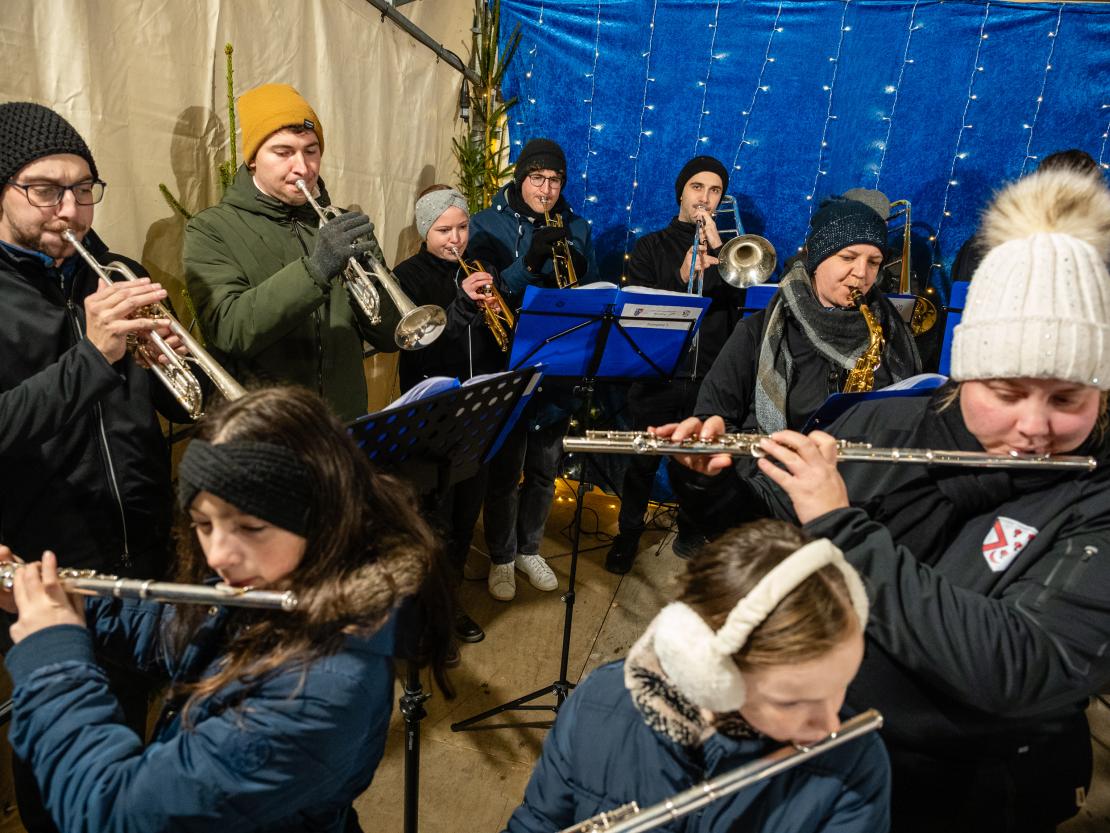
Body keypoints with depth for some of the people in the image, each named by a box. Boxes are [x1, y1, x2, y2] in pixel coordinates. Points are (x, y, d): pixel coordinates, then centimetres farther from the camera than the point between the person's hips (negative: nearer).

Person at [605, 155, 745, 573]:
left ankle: (690, 531, 32)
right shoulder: (651, 246, 7)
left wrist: (717, 248, -11)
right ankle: (628, 534, 22)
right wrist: (680, 277, -21)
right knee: (643, 460, 4)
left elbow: (745, 298, -3)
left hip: (712, 377, 2)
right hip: (658, 373, -1)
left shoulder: (726, 249, 13)